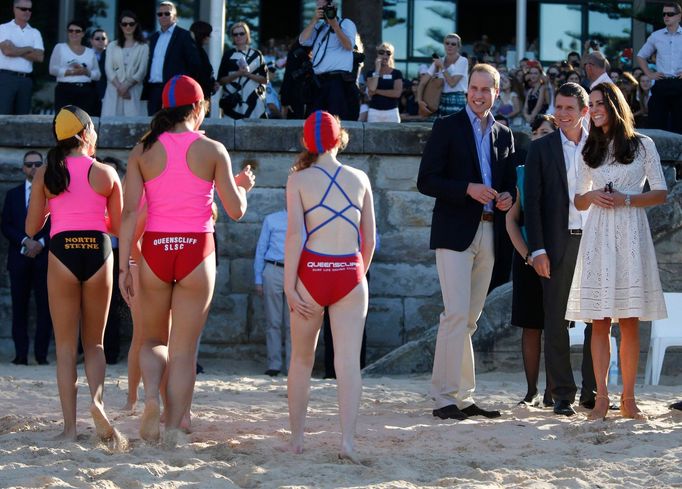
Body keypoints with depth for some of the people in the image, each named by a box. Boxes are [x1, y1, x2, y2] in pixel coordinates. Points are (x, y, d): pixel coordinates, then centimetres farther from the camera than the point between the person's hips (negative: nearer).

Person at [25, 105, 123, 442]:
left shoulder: (45, 175, 2)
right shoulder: (106, 174, 2)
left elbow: (31, 228, 4)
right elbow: (118, 227, 6)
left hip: (62, 253, 0)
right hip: (98, 252, 0)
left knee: (66, 347, 7)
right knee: (94, 342, 14)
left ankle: (70, 427, 1)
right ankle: (97, 399, -14)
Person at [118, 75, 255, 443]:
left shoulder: (143, 150, 1)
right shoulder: (212, 150, -2)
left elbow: (130, 212, -3)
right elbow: (236, 210, -1)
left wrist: (124, 265, -1)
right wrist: (243, 186, 21)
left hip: (155, 250, 1)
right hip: (196, 250, -1)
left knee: (154, 340, 17)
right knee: (184, 350, 5)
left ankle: (152, 395, -11)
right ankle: (173, 431, 3)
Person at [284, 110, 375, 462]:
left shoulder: (299, 179, 0)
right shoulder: (359, 179, 7)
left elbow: (294, 234, -9)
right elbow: (370, 238, 10)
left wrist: (289, 285, -8)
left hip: (312, 272, -1)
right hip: (350, 274, 1)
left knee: (301, 359, 14)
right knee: (349, 361, -3)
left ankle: (296, 437, 21)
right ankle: (347, 440, -15)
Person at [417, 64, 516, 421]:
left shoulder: (503, 135, 16)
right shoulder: (447, 127, 0)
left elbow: (509, 182, 23)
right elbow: (426, 181, -6)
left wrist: (508, 198, -1)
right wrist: (468, 189, -18)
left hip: (488, 235, 6)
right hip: (455, 233, -6)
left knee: (469, 319, 9)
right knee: (456, 314, -13)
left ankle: (464, 397, 12)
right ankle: (445, 398, -11)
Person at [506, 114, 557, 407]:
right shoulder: (522, 172, 7)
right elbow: (511, 219, 6)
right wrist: (527, 254, -6)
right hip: (528, 258, 1)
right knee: (531, 325, 1)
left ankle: (553, 390, 3)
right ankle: (532, 391, 5)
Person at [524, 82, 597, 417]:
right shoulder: (541, 149, 5)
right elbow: (532, 201, 2)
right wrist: (538, 249, -7)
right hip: (559, 243, -1)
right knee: (557, 323, 0)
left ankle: (592, 392, 12)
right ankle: (562, 395, 5)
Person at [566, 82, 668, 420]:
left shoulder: (643, 145, 6)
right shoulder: (591, 151, 16)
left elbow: (661, 193, 4)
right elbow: (579, 202, 18)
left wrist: (626, 199, -11)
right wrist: (592, 196, -4)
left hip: (631, 234, -2)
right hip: (599, 235, 2)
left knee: (629, 322, -2)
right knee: (600, 322, -3)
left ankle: (628, 399, 1)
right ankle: (601, 399, -2)